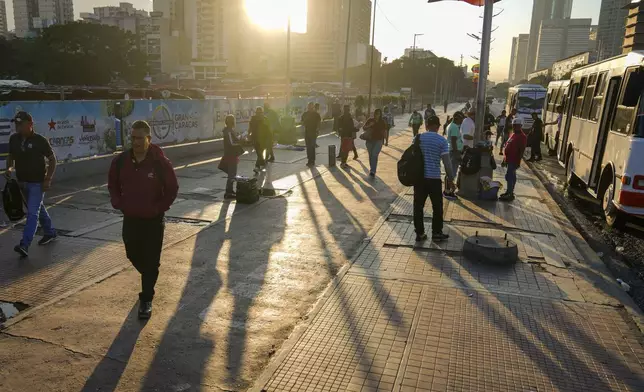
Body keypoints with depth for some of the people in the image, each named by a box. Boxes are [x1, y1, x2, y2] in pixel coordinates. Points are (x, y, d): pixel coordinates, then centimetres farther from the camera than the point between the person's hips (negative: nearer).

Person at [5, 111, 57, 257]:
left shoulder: (40, 140, -14)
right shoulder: (13, 139, 2)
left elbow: (52, 159, -8)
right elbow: (11, 155, 16)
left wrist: (48, 179, -14)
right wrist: (9, 168, -5)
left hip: (37, 183, -7)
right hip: (22, 181, 7)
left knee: (32, 212, -11)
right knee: (38, 209, 20)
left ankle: (24, 245, -15)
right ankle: (50, 232, 37)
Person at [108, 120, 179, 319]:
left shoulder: (160, 162, -14)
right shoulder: (121, 161, -4)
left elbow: (172, 189, -5)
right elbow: (112, 184, 13)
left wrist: (159, 208, -11)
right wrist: (118, 203, 0)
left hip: (154, 220, -4)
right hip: (130, 218, 4)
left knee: (151, 262, 2)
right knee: (133, 255, 18)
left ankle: (146, 300, 13)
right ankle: (148, 278, 49)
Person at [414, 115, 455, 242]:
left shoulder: (418, 138, 3)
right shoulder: (442, 140, -7)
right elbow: (446, 162, -8)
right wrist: (450, 179, 2)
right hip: (434, 178, -3)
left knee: (418, 206, 10)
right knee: (437, 207, 12)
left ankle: (420, 233, 14)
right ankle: (436, 233, 20)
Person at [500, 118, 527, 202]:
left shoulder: (522, 137, -14)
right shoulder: (513, 134, 15)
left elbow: (521, 151, -18)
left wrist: (518, 162, -22)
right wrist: (505, 159, 20)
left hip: (514, 161, -9)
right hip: (509, 159, 9)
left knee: (509, 176, -9)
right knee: (511, 176, 16)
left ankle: (510, 195, -4)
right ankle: (510, 192, 23)